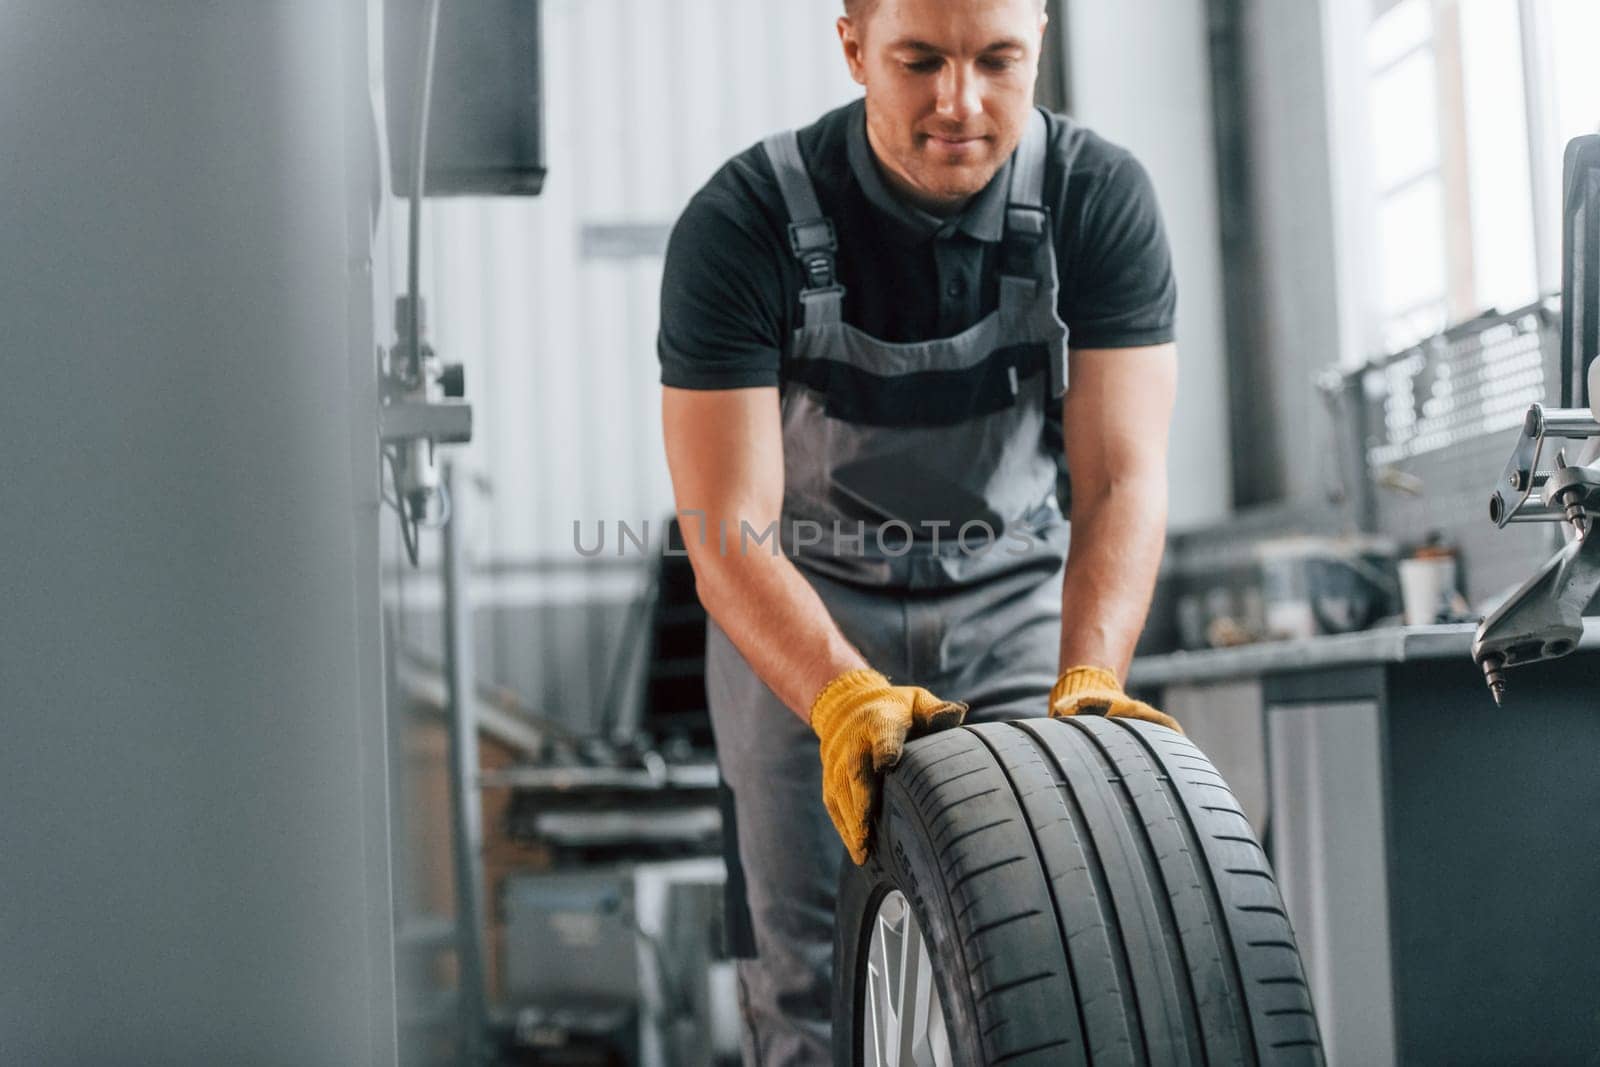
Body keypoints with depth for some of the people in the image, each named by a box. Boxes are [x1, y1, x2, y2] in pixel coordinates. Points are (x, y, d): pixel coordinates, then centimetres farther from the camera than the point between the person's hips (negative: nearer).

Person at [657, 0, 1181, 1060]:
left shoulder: (1101, 198, -17)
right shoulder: (744, 224, -23)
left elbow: (1123, 477, -21)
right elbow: (729, 532, -28)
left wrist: (1086, 681, -39)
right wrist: (846, 699, -45)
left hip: (1014, 590, 1)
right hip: (801, 611, -1)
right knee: (808, 975, -3)